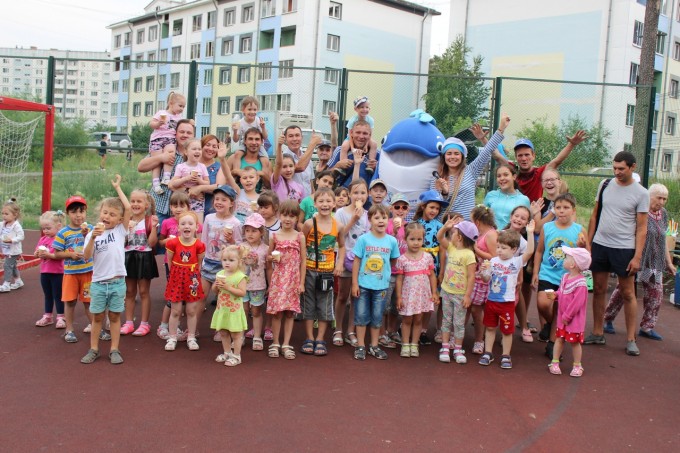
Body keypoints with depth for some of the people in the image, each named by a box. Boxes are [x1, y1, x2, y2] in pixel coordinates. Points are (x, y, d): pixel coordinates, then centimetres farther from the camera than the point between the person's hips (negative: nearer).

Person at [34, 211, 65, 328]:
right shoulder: (42, 239, 7)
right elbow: (36, 253, 8)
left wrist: (48, 254, -27)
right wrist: (38, 253, -14)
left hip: (57, 273, -7)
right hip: (44, 272, 7)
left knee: (57, 295, 3)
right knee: (47, 295, 17)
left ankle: (60, 317, 13)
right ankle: (47, 317, 27)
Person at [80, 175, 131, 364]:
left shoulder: (120, 230, 0)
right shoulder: (92, 234, 2)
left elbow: (129, 208, -11)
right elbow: (87, 256, -10)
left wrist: (118, 187, -4)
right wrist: (93, 237, -23)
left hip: (117, 282, -1)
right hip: (98, 283, 1)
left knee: (114, 316, 8)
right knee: (97, 316, 11)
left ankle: (114, 350, 16)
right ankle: (93, 349, 21)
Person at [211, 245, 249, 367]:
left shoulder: (240, 276, -15)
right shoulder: (220, 274, 4)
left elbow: (242, 292, -22)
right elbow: (214, 290, 10)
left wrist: (228, 287, -27)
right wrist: (216, 285, -12)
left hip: (234, 310, -6)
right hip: (222, 309, 7)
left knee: (236, 334, 4)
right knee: (223, 333, 16)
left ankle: (236, 356, 15)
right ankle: (227, 353, 32)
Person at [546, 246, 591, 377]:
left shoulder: (580, 283, -24)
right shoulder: (565, 277, 2)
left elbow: (577, 302, -25)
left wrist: (567, 316, -20)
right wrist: (555, 295, -6)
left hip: (574, 319, -7)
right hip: (562, 317, 7)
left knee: (574, 342, 6)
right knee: (559, 338, 12)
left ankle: (577, 366, 21)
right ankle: (554, 363, 21)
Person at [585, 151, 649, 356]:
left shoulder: (641, 193, -4)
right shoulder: (605, 185, 6)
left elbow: (641, 228, -4)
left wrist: (637, 256, -11)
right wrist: (587, 243, 6)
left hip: (624, 249, -4)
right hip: (599, 245, 4)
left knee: (628, 293, 3)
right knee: (599, 290, 9)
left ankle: (631, 339, 11)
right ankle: (598, 334, 20)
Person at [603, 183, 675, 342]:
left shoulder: (664, 214, 10)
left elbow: (663, 240, 19)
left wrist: (669, 262, 19)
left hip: (655, 263, 7)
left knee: (655, 293, 5)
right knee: (623, 291, 0)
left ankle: (647, 327, 16)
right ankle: (607, 320, 14)